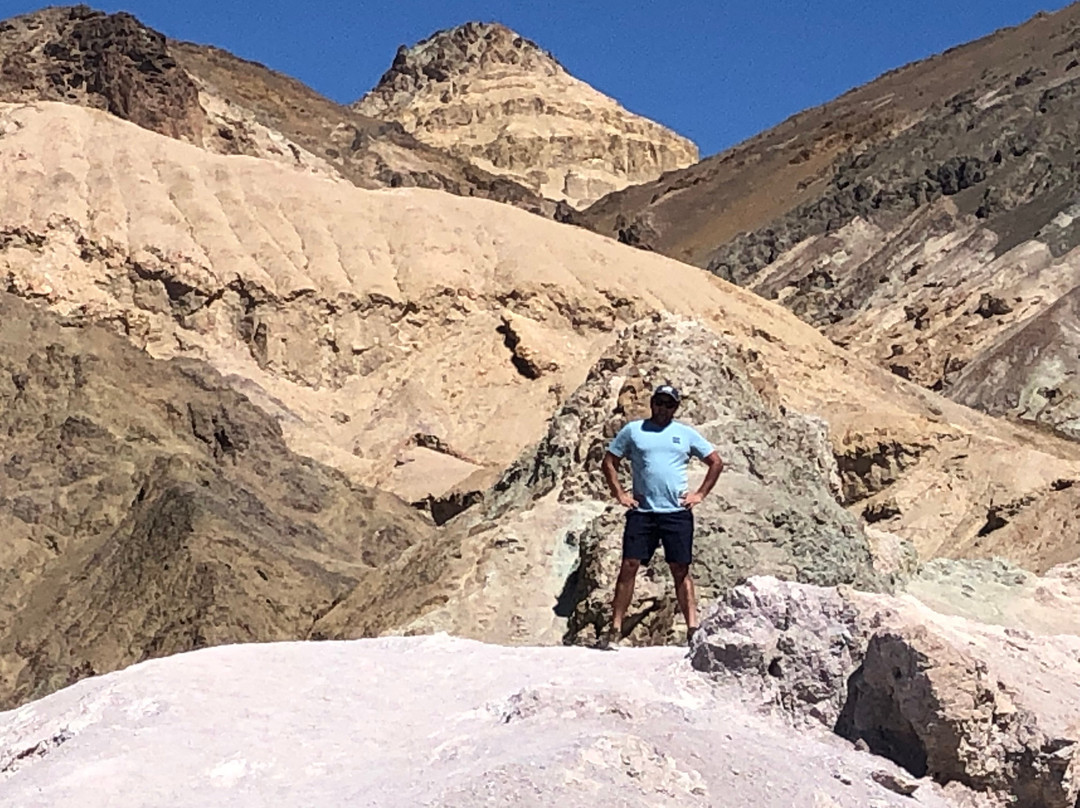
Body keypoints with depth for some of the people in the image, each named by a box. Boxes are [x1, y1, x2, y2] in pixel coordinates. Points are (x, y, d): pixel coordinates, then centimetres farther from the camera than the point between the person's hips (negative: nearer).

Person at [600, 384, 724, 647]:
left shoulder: (686, 434, 10)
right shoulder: (633, 430, 9)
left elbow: (716, 462, 15)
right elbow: (609, 462, 13)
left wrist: (700, 494, 6)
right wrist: (619, 494, 2)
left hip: (677, 513, 0)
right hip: (641, 511, 0)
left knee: (681, 570, 2)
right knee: (629, 566, -6)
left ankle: (692, 628, 3)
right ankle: (615, 628, -3)